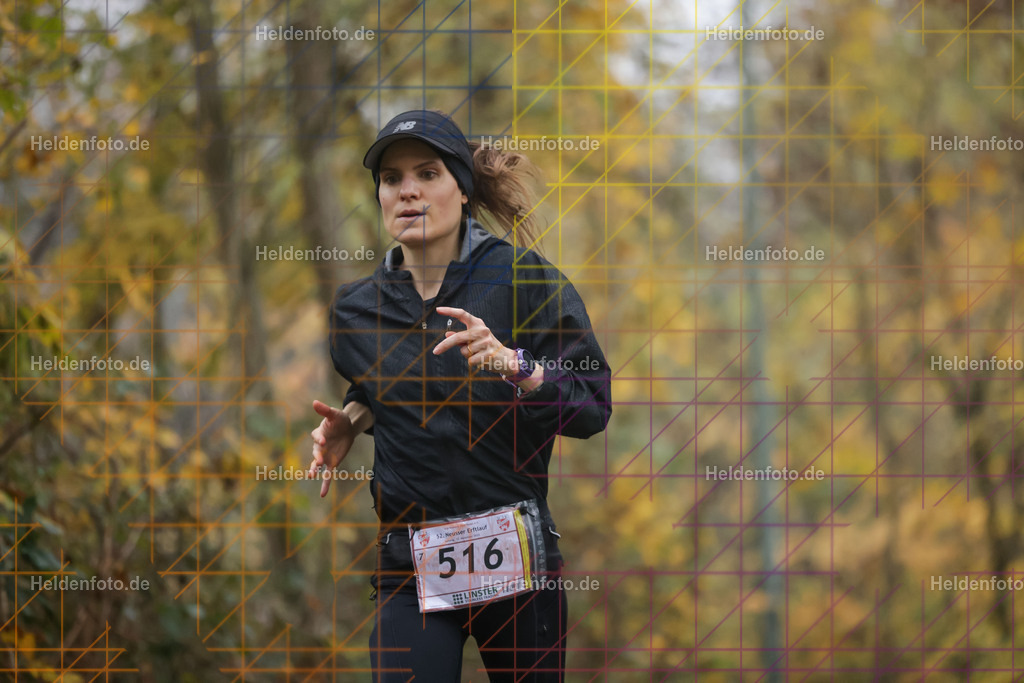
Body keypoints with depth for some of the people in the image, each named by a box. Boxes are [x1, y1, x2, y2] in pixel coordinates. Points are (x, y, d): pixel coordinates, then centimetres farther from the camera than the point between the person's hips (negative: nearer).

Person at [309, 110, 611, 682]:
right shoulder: (356, 311, 8)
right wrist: (353, 417, 9)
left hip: (520, 556, -2)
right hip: (411, 566, 2)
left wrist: (512, 365, -22)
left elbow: (594, 408, -8)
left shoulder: (524, 279, -3)